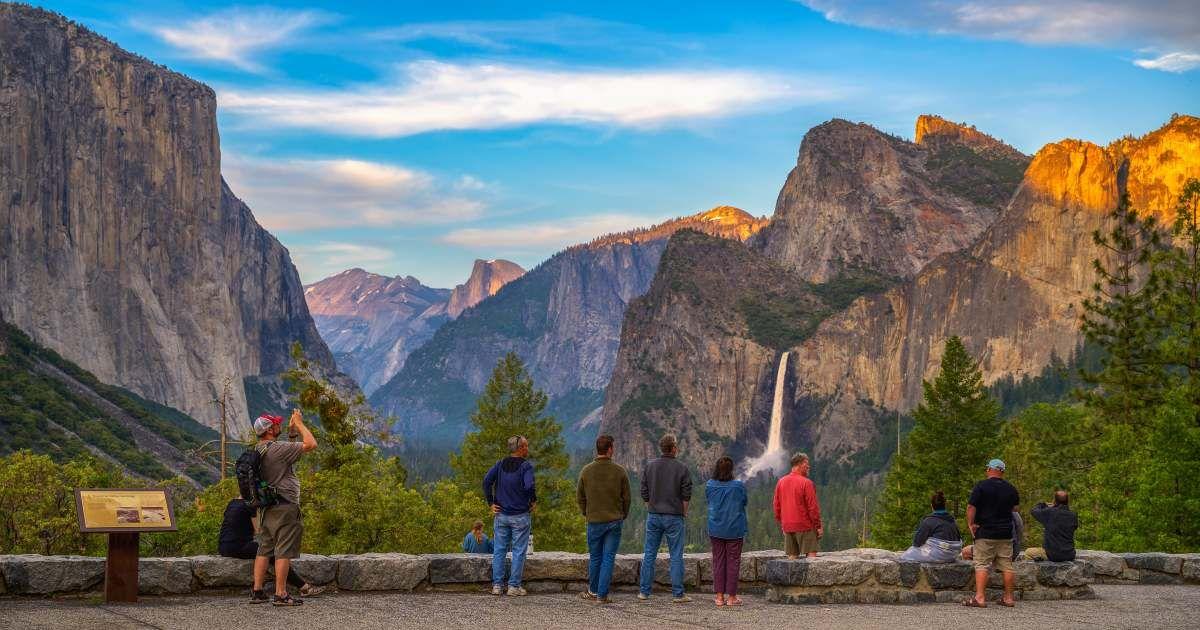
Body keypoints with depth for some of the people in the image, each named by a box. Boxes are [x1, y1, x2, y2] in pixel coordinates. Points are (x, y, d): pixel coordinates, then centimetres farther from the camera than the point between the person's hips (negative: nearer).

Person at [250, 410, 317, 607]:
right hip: (284, 507, -9)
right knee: (284, 551, -6)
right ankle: (280, 595, -7)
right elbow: (311, 445, -16)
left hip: (266, 507, 9)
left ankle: (257, 591, 14)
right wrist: (299, 424, -4)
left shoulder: (257, 451, 11)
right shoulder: (277, 449, -16)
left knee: (264, 549, 13)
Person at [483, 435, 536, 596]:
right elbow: (529, 486, -25)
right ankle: (514, 586, 3)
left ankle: (497, 585, 9)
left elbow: (487, 480, -6)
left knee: (499, 551, 10)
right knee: (519, 552, 4)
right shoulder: (526, 466, -11)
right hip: (520, 516, -4)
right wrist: (533, 501, -7)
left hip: (501, 515, 4)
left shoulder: (500, 464, 5)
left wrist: (491, 503, -1)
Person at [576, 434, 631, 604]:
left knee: (595, 557, 14)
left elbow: (580, 496, 4)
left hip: (594, 521, 1)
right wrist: (622, 516, 13)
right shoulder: (619, 471, -6)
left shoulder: (586, 471, -3)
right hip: (614, 521, -1)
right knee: (608, 558, 3)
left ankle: (593, 592, 26)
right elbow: (626, 497, -1)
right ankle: (602, 595, 2)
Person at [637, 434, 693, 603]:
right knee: (676, 556, 2)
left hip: (653, 515, 3)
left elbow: (644, 492, 4)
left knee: (649, 554, 9)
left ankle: (644, 591, 11)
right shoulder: (681, 468, -8)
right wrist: (684, 512, 8)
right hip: (674, 517, -3)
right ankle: (677, 594, 2)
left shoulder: (650, 466, 2)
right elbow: (686, 495, -6)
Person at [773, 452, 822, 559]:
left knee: (792, 556, 8)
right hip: (805, 526, -6)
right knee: (811, 554, -6)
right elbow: (813, 507, -11)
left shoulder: (781, 482, 8)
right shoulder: (806, 483, -11)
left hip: (787, 527, 6)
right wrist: (818, 526, -4)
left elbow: (777, 506, 13)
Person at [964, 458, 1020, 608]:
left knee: (981, 565, -5)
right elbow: (1015, 508, 20)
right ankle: (1008, 598, 11)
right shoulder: (1010, 488, 8)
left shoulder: (981, 486, -8)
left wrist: (970, 523, -4)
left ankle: (979, 598, -12)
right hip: (1006, 533, 5)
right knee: (1007, 565, 9)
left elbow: (971, 507, -13)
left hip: (985, 533, -4)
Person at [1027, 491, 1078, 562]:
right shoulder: (1073, 516, -2)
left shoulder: (1049, 512, -15)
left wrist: (1042, 504, 23)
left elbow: (1034, 511, 2)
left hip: (1053, 555, -5)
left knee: (1028, 553, 12)